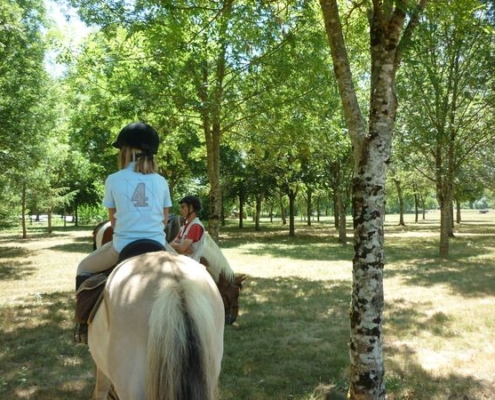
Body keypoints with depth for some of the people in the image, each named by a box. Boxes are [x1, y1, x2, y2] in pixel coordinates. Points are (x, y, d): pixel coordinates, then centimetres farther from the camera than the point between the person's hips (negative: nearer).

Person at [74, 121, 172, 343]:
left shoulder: (113, 180, -1)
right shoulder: (161, 181, 5)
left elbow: (114, 220, 8)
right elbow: (164, 219, 10)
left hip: (123, 247, -2)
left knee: (84, 269, 25)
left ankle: (85, 325, 23)